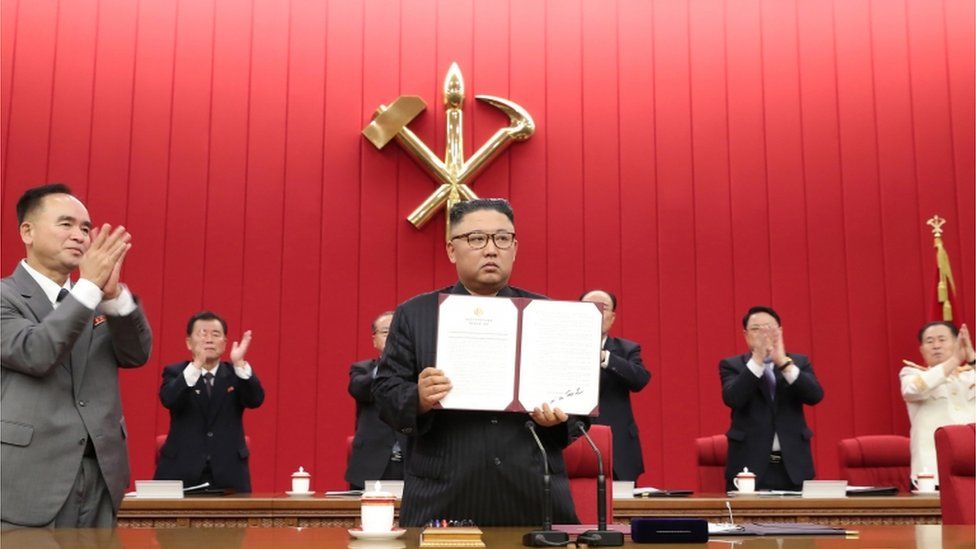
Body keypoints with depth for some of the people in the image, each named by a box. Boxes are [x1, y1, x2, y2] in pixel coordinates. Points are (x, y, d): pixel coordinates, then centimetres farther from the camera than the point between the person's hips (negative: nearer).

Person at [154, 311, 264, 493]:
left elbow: (255, 400, -10)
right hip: (181, 474, 0)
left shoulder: (236, 374, 9)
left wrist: (239, 364, -26)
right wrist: (196, 365, -29)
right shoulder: (175, 373, 6)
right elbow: (169, 400, -15)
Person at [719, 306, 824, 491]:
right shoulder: (732, 365, 5)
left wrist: (784, 362, -19)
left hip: (793, 466, 2)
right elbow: (732, 399, -14)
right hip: (750, 465, -2)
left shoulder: (799, 363, 11)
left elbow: (815, 396, -7)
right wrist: (757, 359, -22)